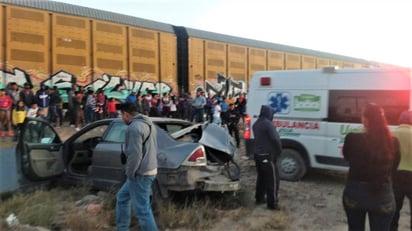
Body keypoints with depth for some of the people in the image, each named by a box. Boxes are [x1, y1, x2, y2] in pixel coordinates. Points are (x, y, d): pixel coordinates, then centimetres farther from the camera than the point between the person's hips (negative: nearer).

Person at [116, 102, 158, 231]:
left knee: (142, 209, -3)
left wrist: (129, 173, -11)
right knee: (122, 198, 22)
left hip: (140, 173, -11)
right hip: (149, 169, 11)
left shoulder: (134, 127, -19)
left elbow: (135, 155, -25)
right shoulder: (147, 123, 14)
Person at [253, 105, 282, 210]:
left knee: (261, 177, 20)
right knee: (273, 179, 0)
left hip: (257, 154, 9)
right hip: (267, 156, -9)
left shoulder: (256, 124, 11)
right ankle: (272, 203, 4)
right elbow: (275, 139, -23)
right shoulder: (268, 124, -19)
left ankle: (259, 198, 29)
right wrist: (279, 151, -9)